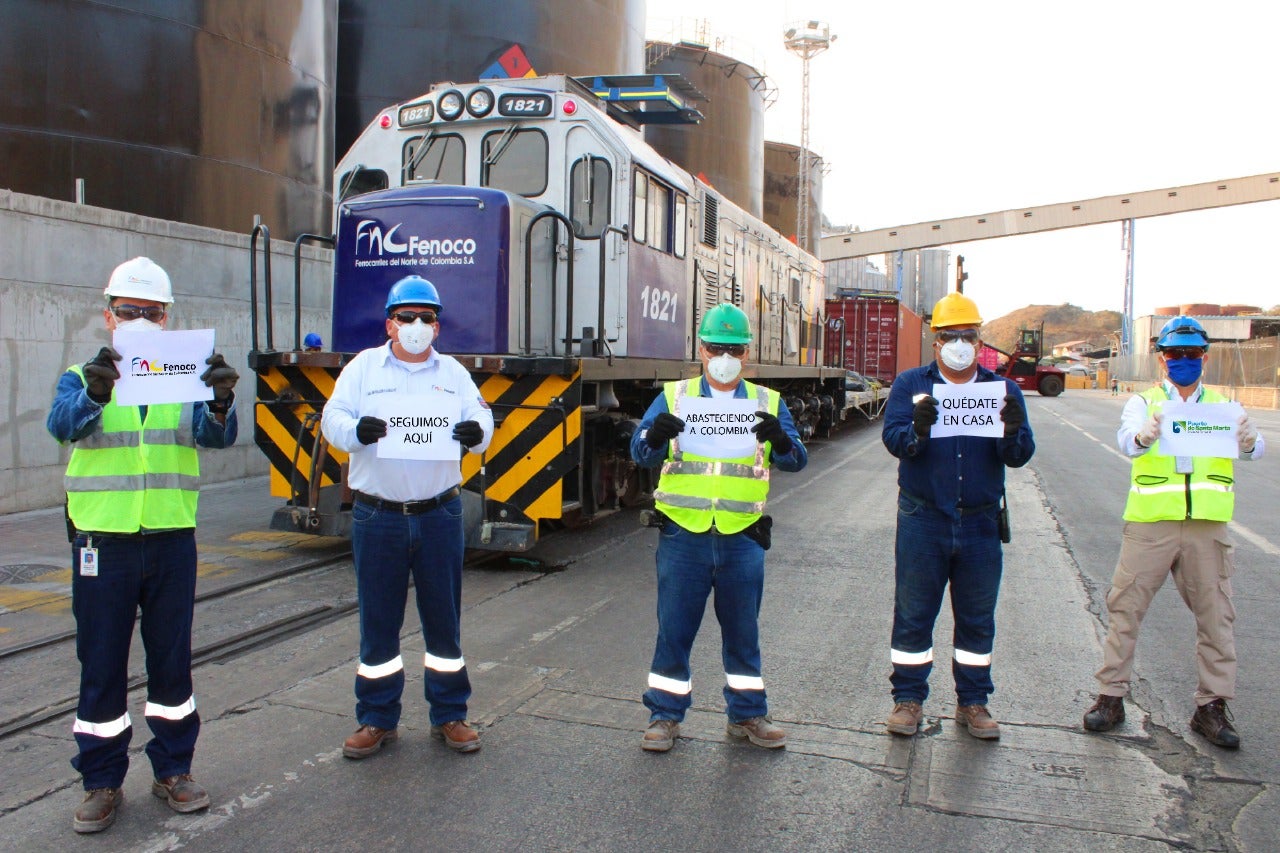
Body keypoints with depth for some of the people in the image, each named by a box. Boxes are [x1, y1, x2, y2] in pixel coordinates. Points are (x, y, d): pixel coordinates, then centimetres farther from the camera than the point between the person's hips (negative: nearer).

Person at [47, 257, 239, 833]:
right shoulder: (82, 377, 3)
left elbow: (214, 436, -11)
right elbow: (62, 423, -17)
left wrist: (221, 402, -34)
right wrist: (93, 396, -40)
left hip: (172, 540, 1)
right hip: (102, 542, -1)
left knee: (173, 659, 10)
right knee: (101, 664, 7)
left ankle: (173, 769, 25)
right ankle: (102, 781, 21)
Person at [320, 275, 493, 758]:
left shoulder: (453, 372, 10)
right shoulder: (364, 367, 6)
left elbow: (482, 418, 2)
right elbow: (332, 419, -1)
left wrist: (476, 433, -22)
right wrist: (356, 430, -24)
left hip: (439, 515, 1)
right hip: (377, 516, -1)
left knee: (443, 617, 9)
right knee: (377, 621, 8)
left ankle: (449, 716, 22)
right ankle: (377, 719, 22)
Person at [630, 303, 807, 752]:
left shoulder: (767, 402, 8)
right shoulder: (674, 396, 5)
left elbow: (795, 460, 1)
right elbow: (641, 453, -1)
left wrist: (780, 440, -22)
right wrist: (657, 434, -24)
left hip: (742, 536, 1)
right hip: (683, 534, -1)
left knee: (743, 629, 12)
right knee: (674, 628, 5)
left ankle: (748, 714, 27)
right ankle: (665, 715, 21)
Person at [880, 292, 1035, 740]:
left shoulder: (1003, 390, 6)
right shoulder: (910, 384, 3)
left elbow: (1020, 456, -3)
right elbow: (893, 438, -12)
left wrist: (1013, 432, -25)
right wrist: (917, 430, -34)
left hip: (981, 523, 2)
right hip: (922, 521, -2)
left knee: (977, 617, 11)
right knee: (913, 613, 5)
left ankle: (973, 702, 25)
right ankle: (908, 698, 18)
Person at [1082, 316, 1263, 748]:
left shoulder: (1223, 406, 10)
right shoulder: (1144, 402, 5)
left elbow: (1254, 448, -7)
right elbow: (1126, 438, -17)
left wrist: (1248, 440, -32)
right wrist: (1143, 436, -41)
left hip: (1207, 526, 2)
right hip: (1150, 523, -2)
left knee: (1215, 616, 7)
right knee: (1125, 609, 1)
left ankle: (1212, 706, 20)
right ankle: (1111, 697, 12)